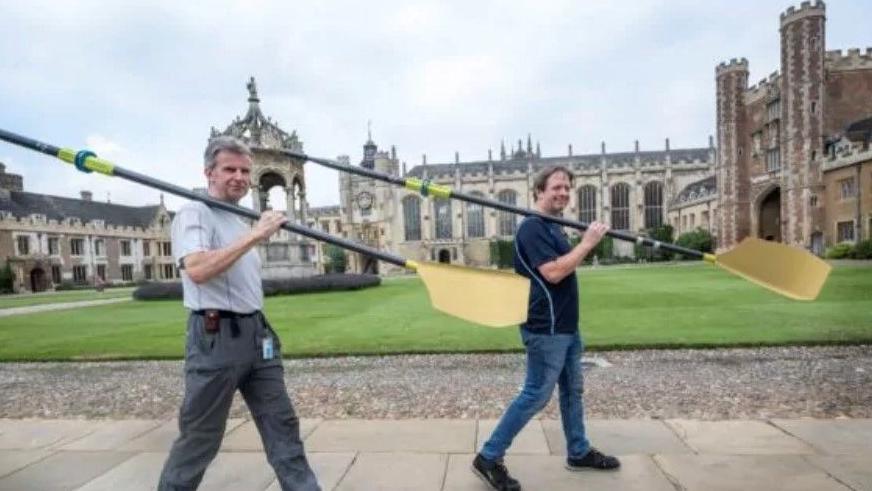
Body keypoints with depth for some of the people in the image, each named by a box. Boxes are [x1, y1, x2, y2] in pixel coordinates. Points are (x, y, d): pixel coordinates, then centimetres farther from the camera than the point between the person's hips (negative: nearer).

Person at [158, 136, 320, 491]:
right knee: (200, 437, 6)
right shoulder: (193, 214, -8)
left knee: (282, 424, 8)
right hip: (216, 336, -8)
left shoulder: (239, 221, 18)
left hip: (256, 332, 8)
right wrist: (254, 235, -25)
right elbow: (197, 270, -27)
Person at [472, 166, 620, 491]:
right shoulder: (532, 227, -17)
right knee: (535, 396, -4)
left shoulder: (553, 228, 14)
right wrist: (587, 243, -20)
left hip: (565, 326, 10)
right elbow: (553, 273, -26)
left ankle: (579, 452, 36)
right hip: (546, 329, -10)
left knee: (572, 390, 19)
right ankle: (488, 458, 6)